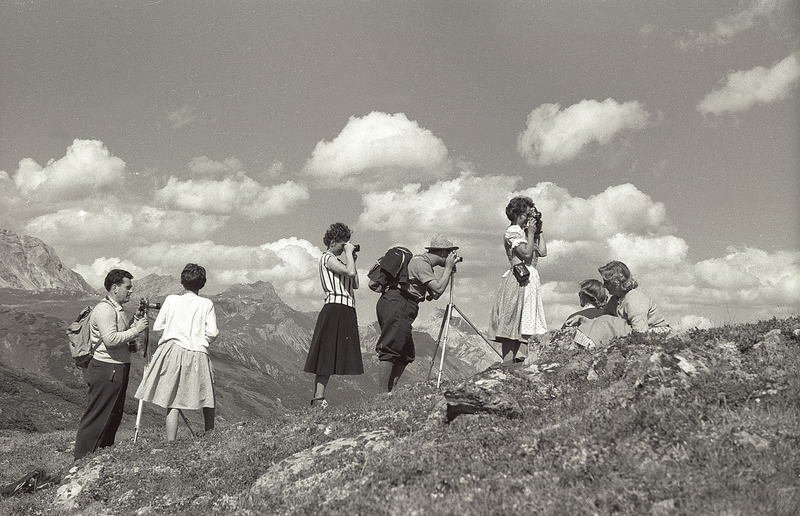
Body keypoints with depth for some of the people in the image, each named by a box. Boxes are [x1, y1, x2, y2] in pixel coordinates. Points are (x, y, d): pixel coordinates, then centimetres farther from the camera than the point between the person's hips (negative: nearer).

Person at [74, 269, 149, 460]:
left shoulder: (118, 309, 17)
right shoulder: (104, 309, -15)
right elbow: (111, 339, -25)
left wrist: (132, 343, 7)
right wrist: (136, 330, -18)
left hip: (119, 370, 10)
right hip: (106, 371, -10)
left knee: (114, 416, 16)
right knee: (95, 418, -4)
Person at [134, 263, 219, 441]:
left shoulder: (171, 300, 5)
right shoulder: (207, 304, 3)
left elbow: (157, 326, 8)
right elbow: (212, 332, -2)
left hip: (172, 352, 1)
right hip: (197, 354, 0)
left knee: (172, 403, 1)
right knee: (207, 400, 12)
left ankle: (170, 444, -3)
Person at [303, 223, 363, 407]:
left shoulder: (338, 259, 23)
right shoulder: (327, 258, -5)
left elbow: (355, 284, 19)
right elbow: (350, 272, -22)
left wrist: (352, 259, 15)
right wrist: (349, 253, -7)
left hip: (346, 312, 9)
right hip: (334, 310, -9)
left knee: (340, 356, 5)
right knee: (328, 355, -10)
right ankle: (318, 398, -10)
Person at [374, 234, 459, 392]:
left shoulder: (424, 263, 20)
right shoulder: (420, 263, -11)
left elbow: (432, 295, 20)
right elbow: (439, 289, -19)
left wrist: (449, 272, 14)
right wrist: (448, 267, -7)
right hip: (395, 306, -11)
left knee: (406, 354, 10)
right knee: (390, 350, -12)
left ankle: (390, 392, 11)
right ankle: (384, 393, -12)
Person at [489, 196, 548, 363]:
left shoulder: (522, 231, 20)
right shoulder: (513, 231, -8)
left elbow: (542, 252, 16)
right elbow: (526, 253, -19)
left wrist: (538, 231, 15)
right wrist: (531, 233, -9)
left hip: (529, 279, 10)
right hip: (519, 279, -10)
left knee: (520, 323, 9)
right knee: (512, 323, -10)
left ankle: (511, 359, 12)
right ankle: (507, 362, -10)